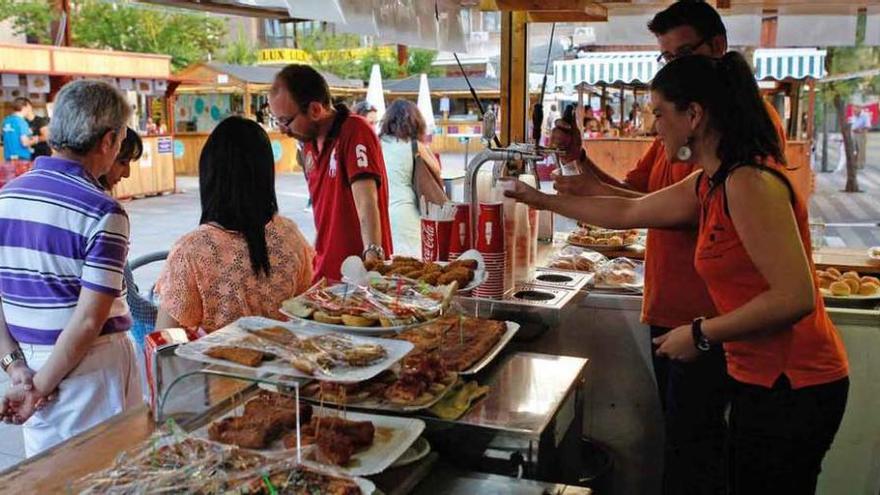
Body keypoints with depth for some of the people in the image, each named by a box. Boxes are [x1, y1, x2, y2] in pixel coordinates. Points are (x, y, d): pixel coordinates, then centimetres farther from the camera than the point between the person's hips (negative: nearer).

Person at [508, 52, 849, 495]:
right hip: (760, 381, 9)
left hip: (792, 388, -9)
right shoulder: (710, 185, 8)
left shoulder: (749, 184, -22)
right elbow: (628, 212, 20)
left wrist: (701, 334, -18)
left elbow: (795, 297, -26)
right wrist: (542, 201, 26)